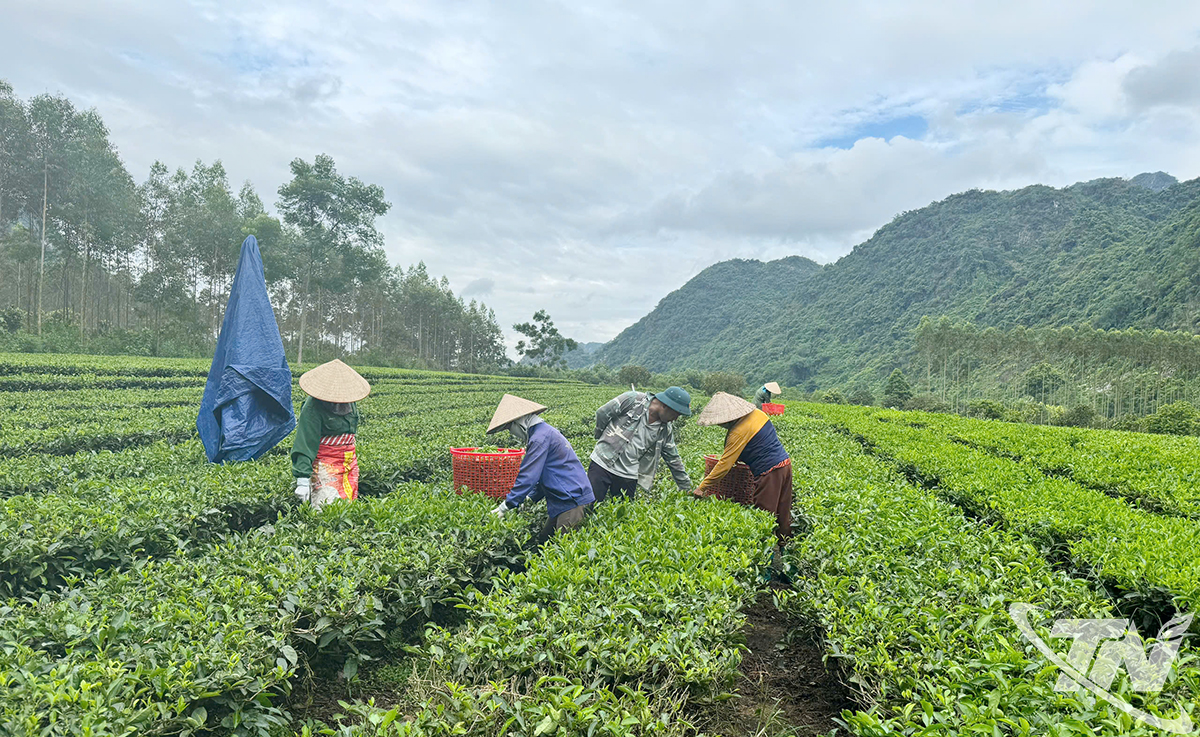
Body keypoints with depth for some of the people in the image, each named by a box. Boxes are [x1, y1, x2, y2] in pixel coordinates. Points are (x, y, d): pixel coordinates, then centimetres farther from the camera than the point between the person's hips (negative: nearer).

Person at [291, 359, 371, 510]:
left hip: (349, 463, 7)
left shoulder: (349, 401, 5)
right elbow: (306, 443, -20)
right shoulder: (313, 407, -17)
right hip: (324, 465, -7)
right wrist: (302, 479, -25)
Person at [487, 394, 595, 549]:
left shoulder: (540, 438, -16)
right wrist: (530, 497, 19)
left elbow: (528, 476, -17)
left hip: (573, 501, -10)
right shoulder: (546, 431, 18)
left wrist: (506, 506, -10)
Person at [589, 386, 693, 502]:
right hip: (602, 464, -4)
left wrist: (687, 489, 16)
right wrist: (604, 439, 9)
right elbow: (602, 413, -3)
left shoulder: (665, 430, 4)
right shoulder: (632, 400, -11)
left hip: (628, 476, 4)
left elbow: (674, 460, 13)